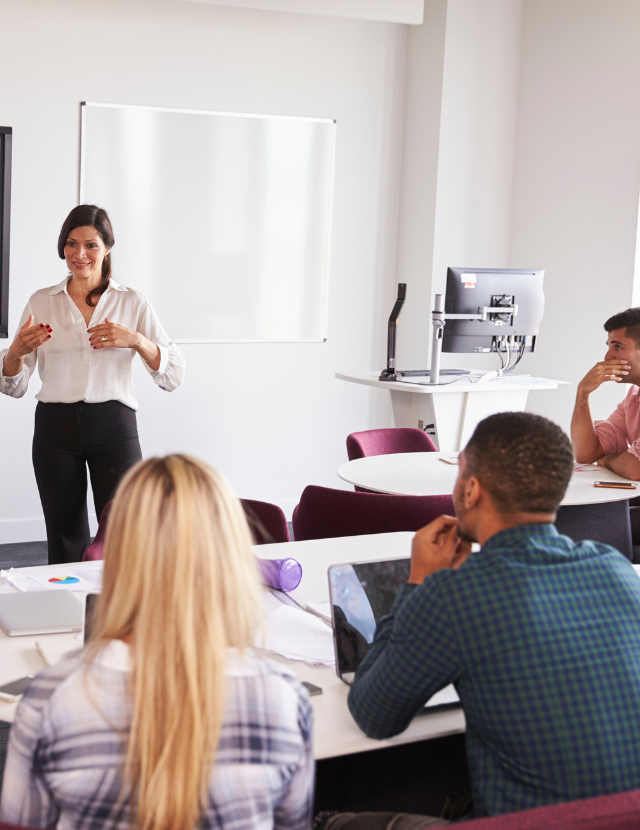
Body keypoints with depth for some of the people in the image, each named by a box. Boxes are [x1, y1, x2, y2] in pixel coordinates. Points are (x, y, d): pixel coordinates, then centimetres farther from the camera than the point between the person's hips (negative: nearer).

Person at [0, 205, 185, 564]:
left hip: (114, 427, -1)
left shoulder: (132, 302, 7)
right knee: (65, 540, 6)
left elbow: (174, 375, 1)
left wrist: (135, 340, -15)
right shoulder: (41, 302, 10)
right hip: (56, 427, 1)